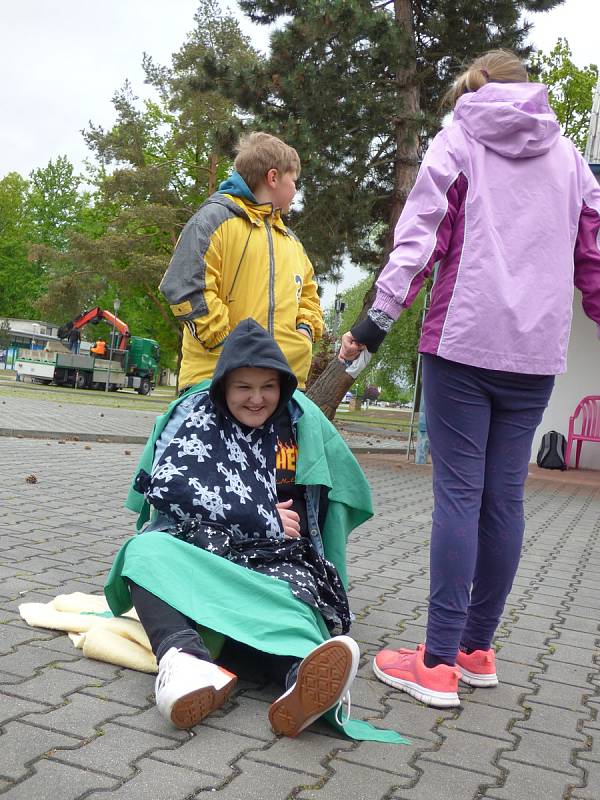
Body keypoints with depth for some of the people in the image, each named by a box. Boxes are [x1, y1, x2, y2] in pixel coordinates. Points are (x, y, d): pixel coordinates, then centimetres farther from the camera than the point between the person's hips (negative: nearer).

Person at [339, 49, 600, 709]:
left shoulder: (457, 139, 8)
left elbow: (420, 238, -5)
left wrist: (377, 318, -7)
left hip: (462, 340, -3)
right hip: (535, 351, 4)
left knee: (459, 493, -5)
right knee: (504, 495, 6)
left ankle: (439, 663, -3)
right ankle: (478, 648, 15)